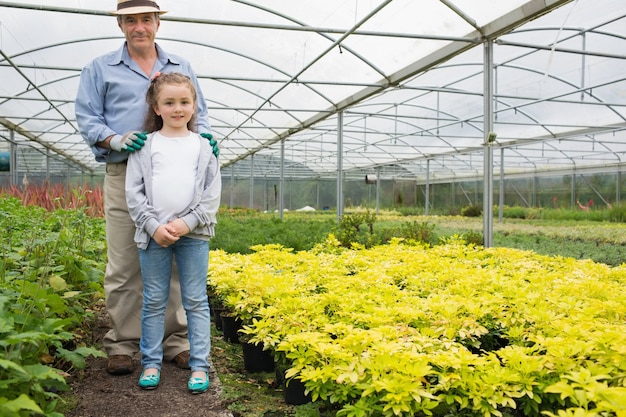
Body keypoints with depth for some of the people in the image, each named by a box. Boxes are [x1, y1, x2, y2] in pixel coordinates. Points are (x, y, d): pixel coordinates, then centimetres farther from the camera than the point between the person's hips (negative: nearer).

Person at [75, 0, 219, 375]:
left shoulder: (181, 68, 18)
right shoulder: (101, 69, 11)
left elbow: (199, 114, 19)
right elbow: (87, 119, 6)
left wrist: (204, 136, -3)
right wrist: (116, 139, -14)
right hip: (124, 175, -1)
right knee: (124, 266, 0)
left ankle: (177, 341, 13)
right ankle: (123, 344, 11)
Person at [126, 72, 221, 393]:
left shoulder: (203, 147, 6)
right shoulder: (145, 146, 5)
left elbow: (212, 195, 2)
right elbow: (133, 192, 1)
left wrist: (187, 223, -10)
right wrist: (154, 226, -10)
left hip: (193, 234, 0)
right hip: (153, 234, 0)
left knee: (196, 300, 5)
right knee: (154, 301, 9)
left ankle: (199, 365, 14)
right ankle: (151, 363, 21)